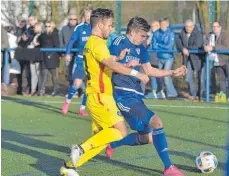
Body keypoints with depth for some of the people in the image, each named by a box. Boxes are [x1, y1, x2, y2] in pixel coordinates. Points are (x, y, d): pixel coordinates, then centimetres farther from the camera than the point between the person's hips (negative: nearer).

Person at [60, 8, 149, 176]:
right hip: (100, 97, -10)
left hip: (97, 97, 10)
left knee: (101, 139, 9)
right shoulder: (97, 43, -13)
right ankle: (82, 149, -15)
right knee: (120, 131, -14)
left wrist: (118, 57, -2)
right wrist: (136, 73, -25)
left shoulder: (92, 42, 20)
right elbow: (112, 65, -27)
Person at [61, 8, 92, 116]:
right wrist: (68, 53, -9)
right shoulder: (79, 28, -1)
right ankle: (67, 101, 17)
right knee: (77, 83, -10)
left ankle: (82, 108, 14)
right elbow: (72, 41, 2)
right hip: (80, 59, -1)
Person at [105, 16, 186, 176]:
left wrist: (173, 72, 13)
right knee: (156, 122, -22)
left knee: (146, 137, 12)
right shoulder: (119, 43, -10)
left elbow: (149, 71, 21)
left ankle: (112, 145, 32)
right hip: (124, 95, -9)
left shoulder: (140, 48, 15)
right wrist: (127, 65, -27)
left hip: (135, 96, 9)